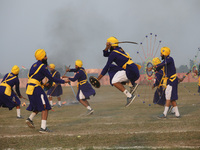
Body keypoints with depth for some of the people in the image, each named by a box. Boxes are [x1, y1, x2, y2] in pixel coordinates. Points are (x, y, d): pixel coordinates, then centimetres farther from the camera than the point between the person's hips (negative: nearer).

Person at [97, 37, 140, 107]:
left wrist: (98, 78, -3)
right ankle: (133, 84, 11)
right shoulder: (119, 49, 22)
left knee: (114, 81, -15)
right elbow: (105, 54, 30)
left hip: (131, 70, -9)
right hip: (136, 72, 9)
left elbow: (107, 67, -6)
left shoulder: (113, 53, -4)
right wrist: (107, 48, 8)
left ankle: (129, 96, -20)